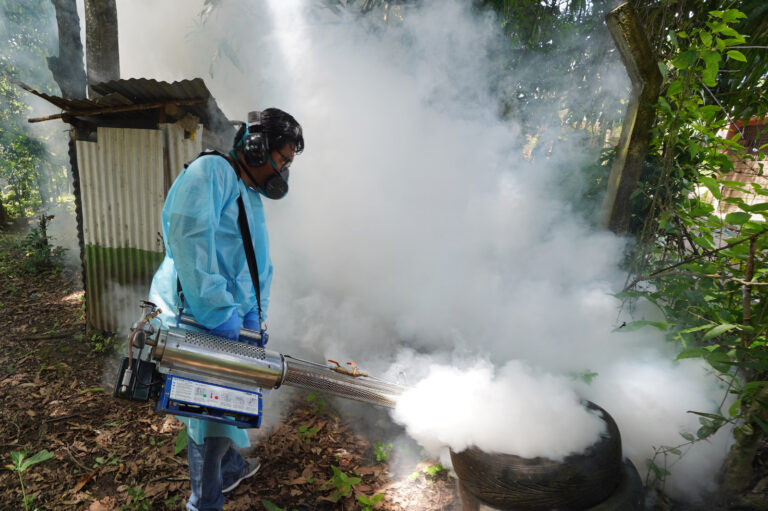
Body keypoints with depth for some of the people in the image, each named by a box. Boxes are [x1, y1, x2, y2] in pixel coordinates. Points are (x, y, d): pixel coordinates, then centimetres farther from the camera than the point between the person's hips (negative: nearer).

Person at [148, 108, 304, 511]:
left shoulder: (253, 199, 18)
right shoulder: (210, 171, -14)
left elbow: (260, 268, 18)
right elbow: (189, 236, -29)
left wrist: (253, 318, 9)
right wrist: (219, 311, -28)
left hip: (228, 320, 10)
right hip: (194, 316, -10)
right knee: (211, 413, 3)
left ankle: (230, 467, 50)